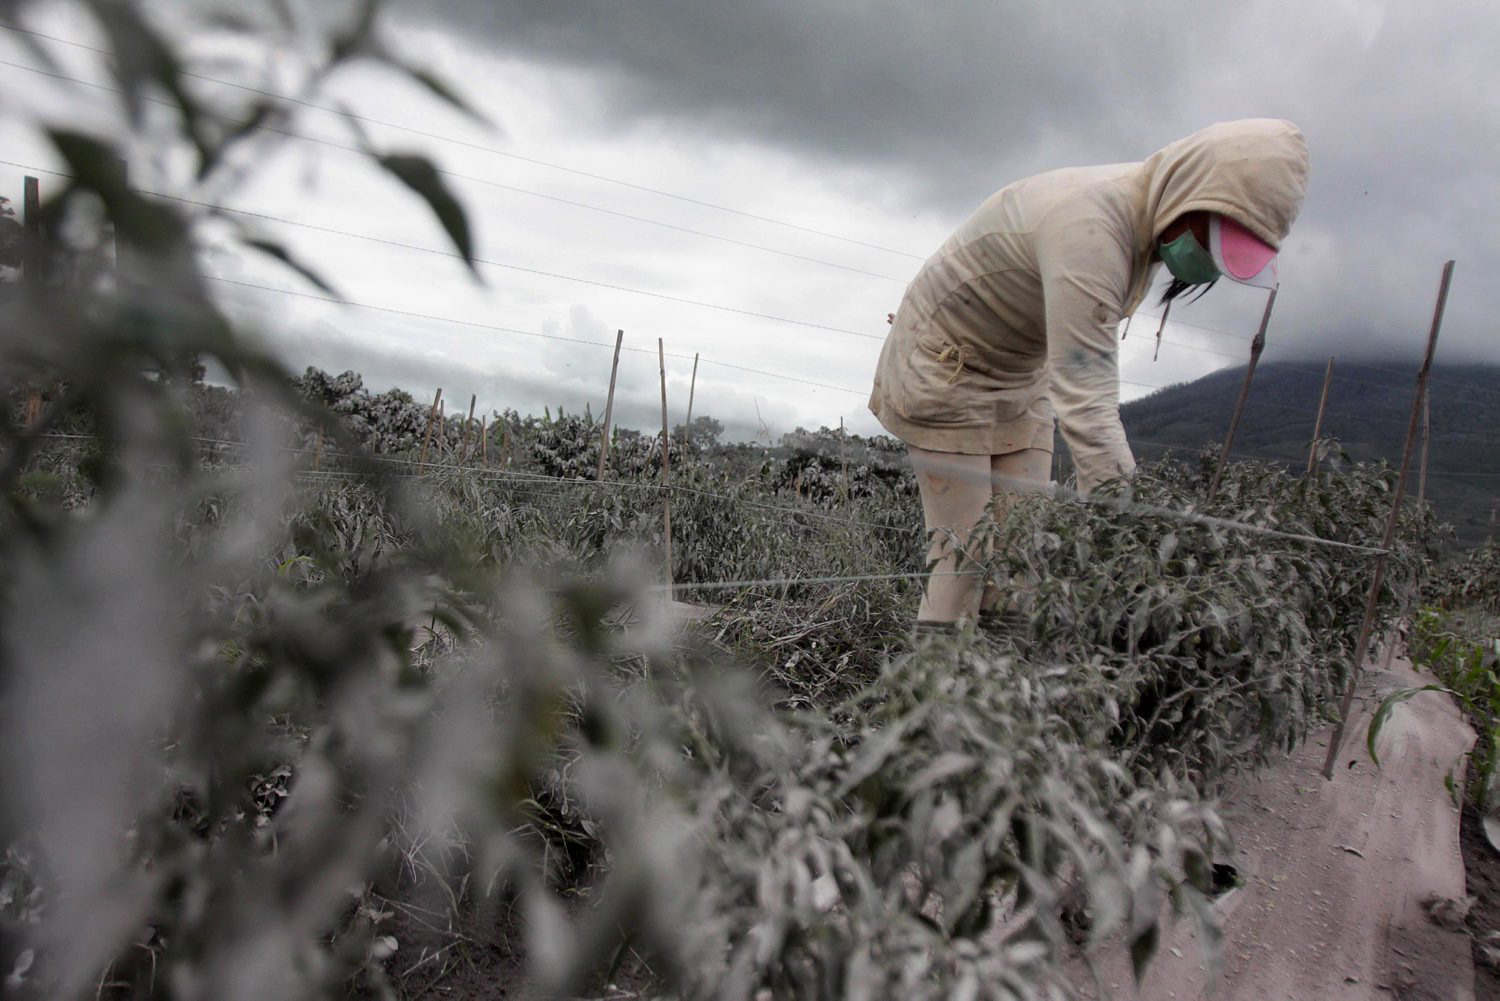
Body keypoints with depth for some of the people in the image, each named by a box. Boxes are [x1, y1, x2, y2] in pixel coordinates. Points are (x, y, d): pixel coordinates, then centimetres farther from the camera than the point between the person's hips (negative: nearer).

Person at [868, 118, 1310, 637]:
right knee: (963, 555, -11)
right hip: (944, 373, -8)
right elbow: (1087, 404, -40)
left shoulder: (1147, 215, -3)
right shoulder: (1089, 229, -34)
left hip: (1022, 375, 9)